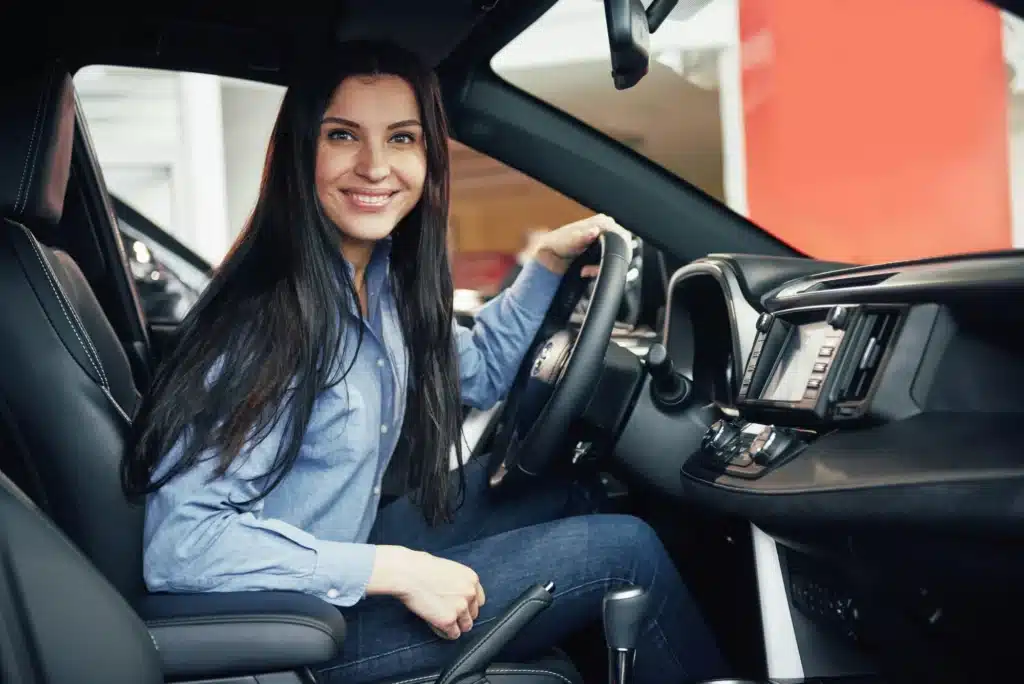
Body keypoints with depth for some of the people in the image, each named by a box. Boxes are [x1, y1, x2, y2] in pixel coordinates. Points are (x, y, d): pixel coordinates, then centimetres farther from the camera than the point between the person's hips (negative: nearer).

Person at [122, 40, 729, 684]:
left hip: (351, 553, 8)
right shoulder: (265, 318, -27)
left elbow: (480, 370, 16)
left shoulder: (383, 276, -2)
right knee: (626, 549, -6)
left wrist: (548, 261, 5)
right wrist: (394, 570, -29)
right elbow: (180, 545, -31)